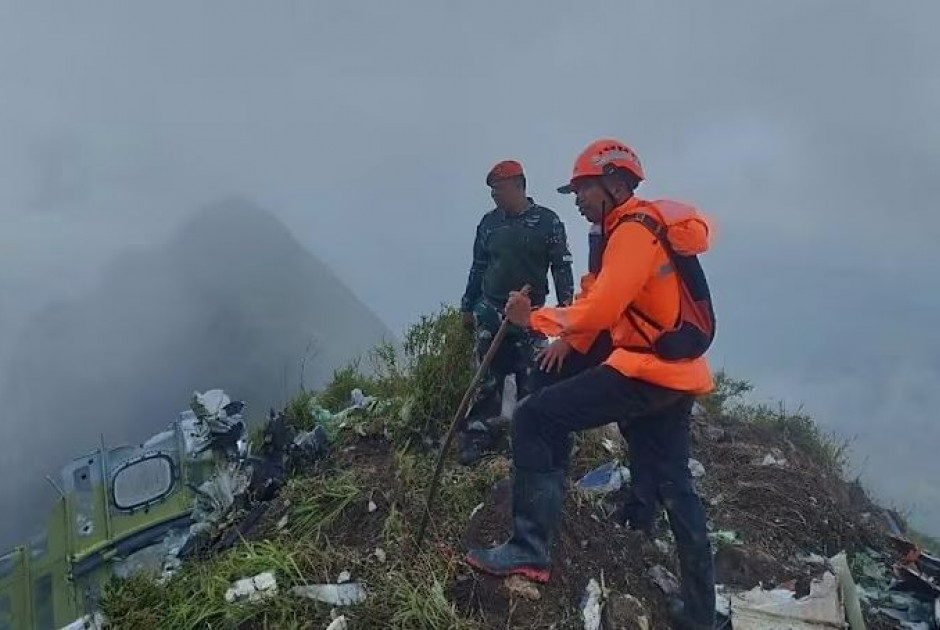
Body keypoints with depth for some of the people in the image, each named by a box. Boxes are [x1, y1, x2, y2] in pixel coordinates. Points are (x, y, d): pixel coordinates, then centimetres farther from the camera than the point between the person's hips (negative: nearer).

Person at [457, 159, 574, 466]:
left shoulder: (547, 221, -4)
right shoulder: (489, 222, 8)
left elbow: (562, 267, -3)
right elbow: (478, 267, 14)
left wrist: (565, 308, -8)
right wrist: (467, 307, 15)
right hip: (490, 312, 3)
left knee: (531, 381, 2)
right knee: (486, 380, 3)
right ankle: (477, 437, 11)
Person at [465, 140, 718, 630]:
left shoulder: (634, 228, -12)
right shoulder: (634, 229, 19)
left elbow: (600, 311, -21)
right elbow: (606, 304, 18)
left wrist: (534, 320, -10)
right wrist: (568, 339, 5)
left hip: (648, 370, -10)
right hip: (675, 375, 11)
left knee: (534, 419, -12)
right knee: (672, 487, 18)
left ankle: (530, 551, -11)